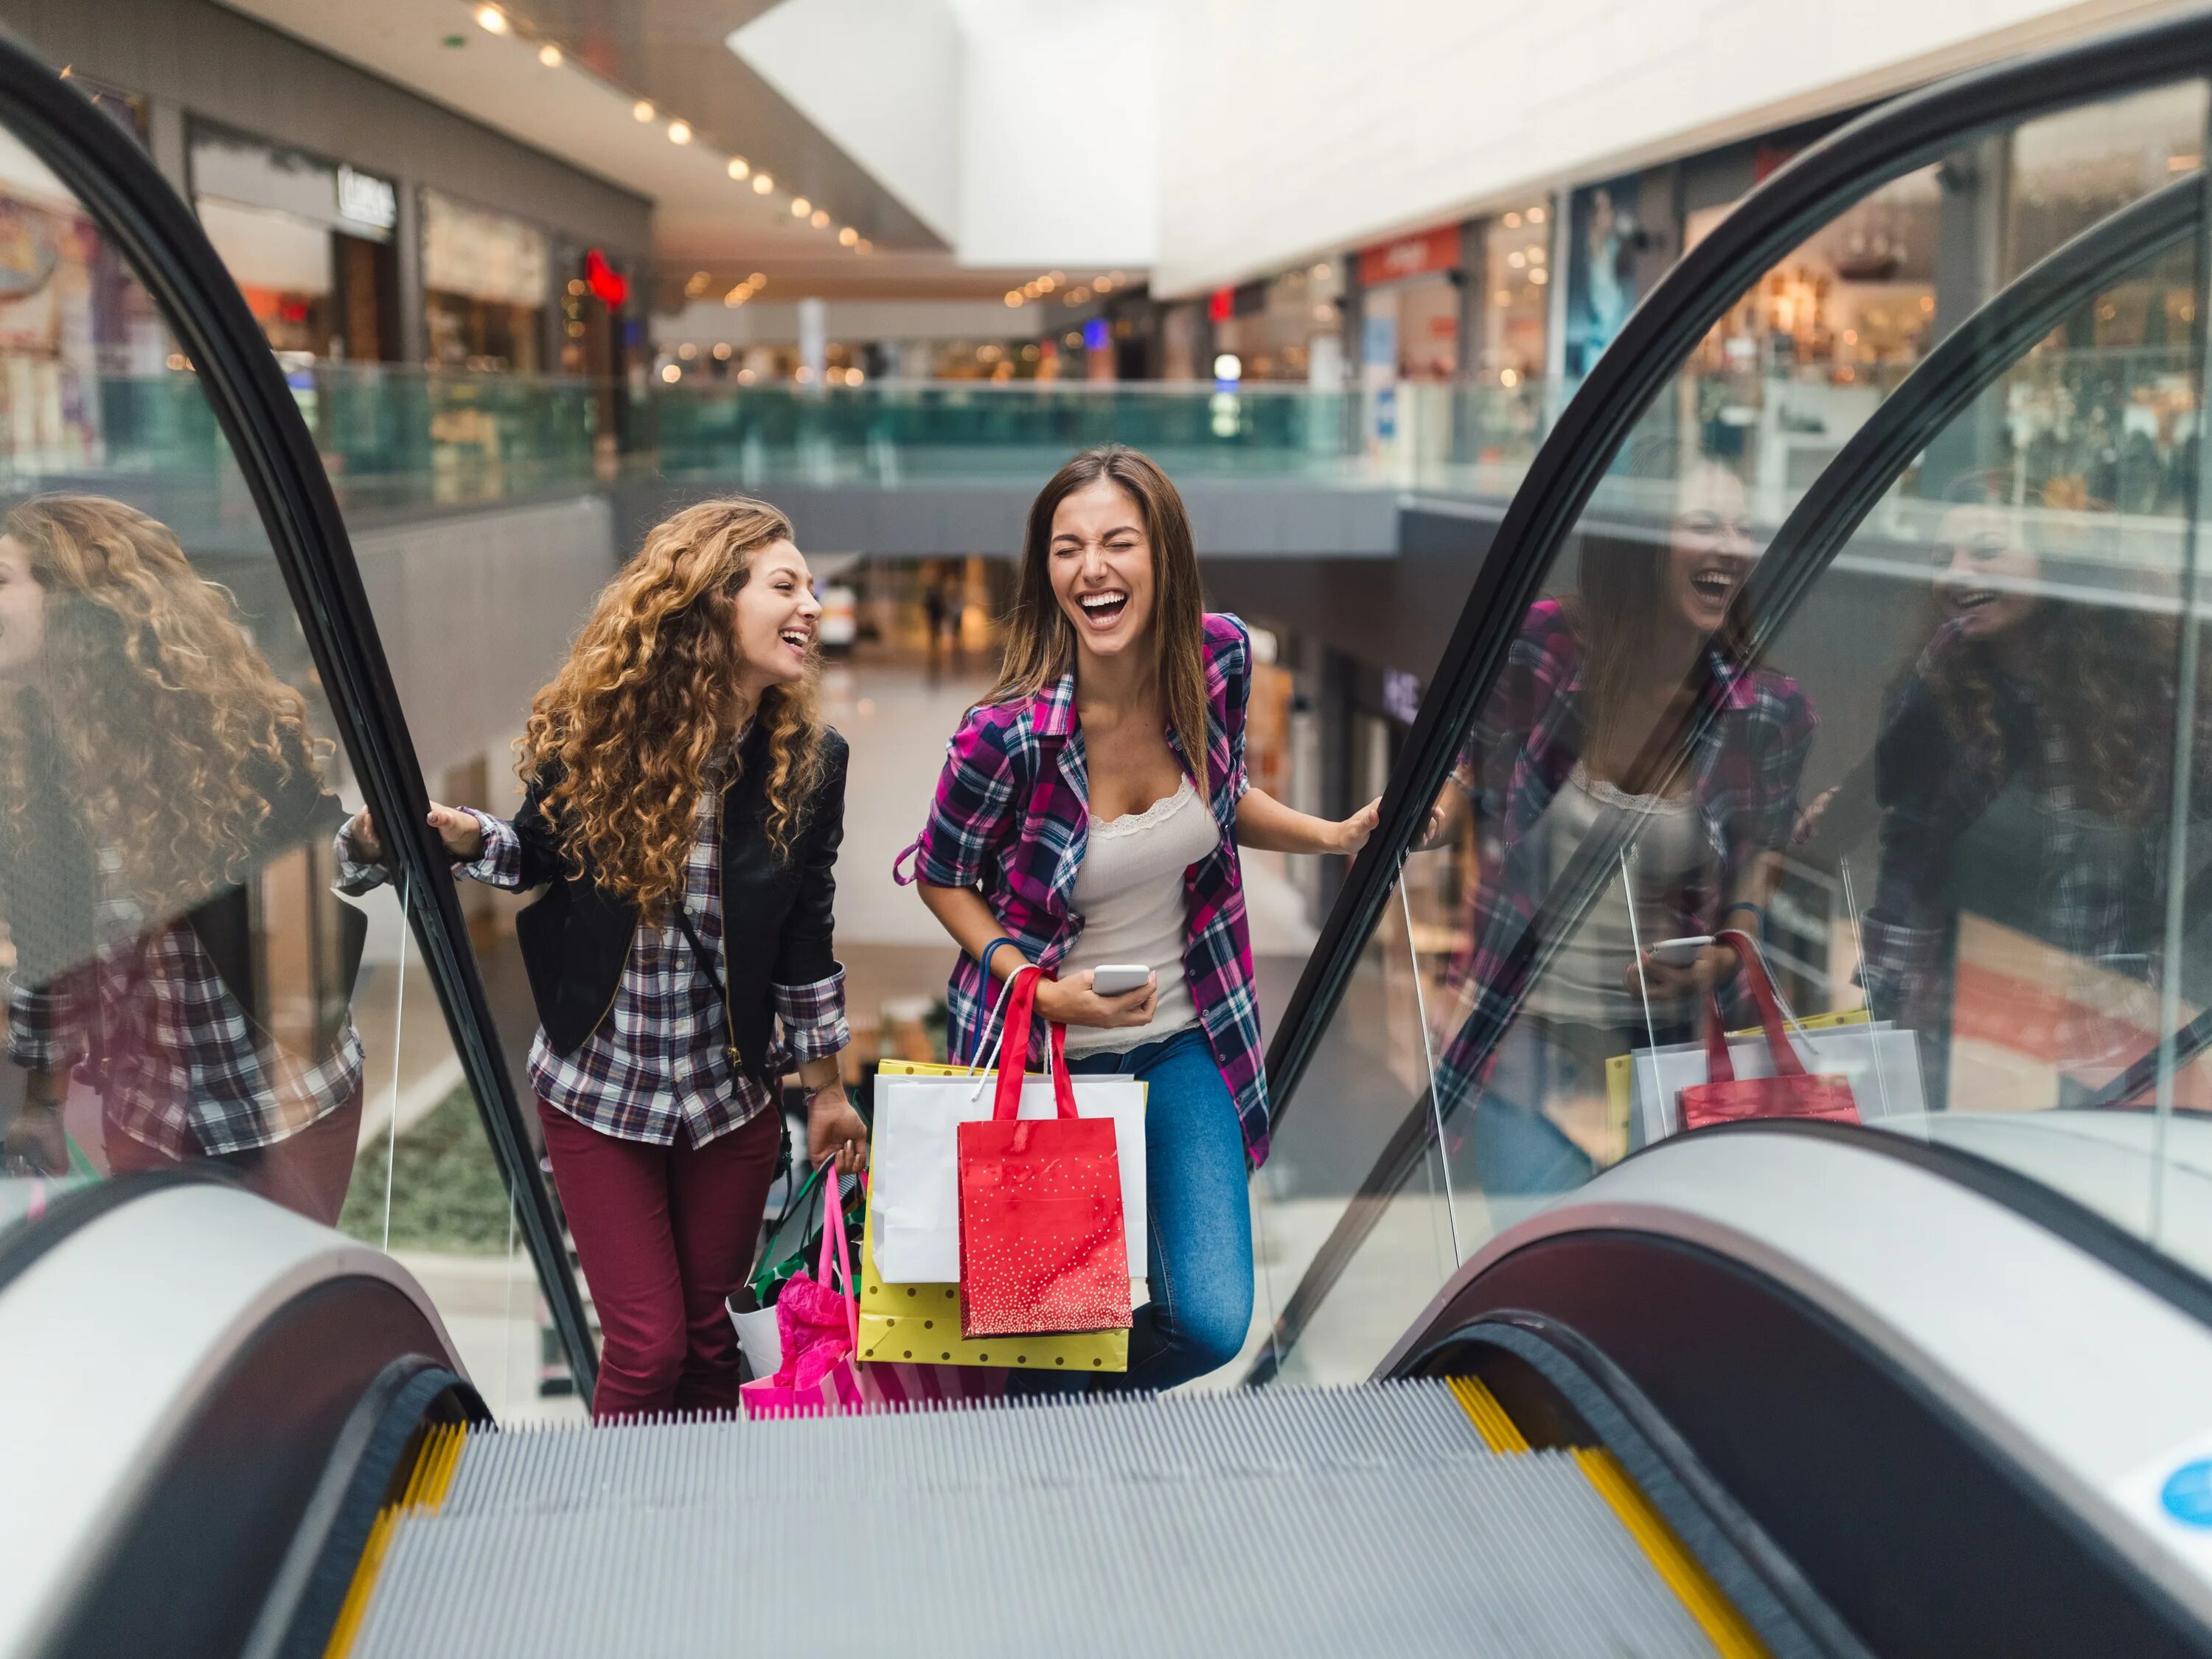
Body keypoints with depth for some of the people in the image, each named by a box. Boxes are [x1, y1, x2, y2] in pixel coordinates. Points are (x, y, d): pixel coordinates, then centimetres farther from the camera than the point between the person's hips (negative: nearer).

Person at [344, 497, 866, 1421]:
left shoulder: (807, 762, -8)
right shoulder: (596, 735, -13)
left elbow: (805, 936, 1)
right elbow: (539, 855, 4)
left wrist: (826, 1088, 7)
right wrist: (463, 838, -18)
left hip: (732, 1097, 2)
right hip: (598, 1091, -2)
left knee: (708, 1336, 13)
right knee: (646, 1347, 0)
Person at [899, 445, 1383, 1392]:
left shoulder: (1220, 657, -11)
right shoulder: (1009, 734, -24)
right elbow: (942, 878, -7)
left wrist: (1339, 836, 0)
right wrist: (1043, 990, -19)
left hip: (1182, 1044, 4)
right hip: (1046, 1056, -3)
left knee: (1213, 1325, -2)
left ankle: (1100, 1394, 33)